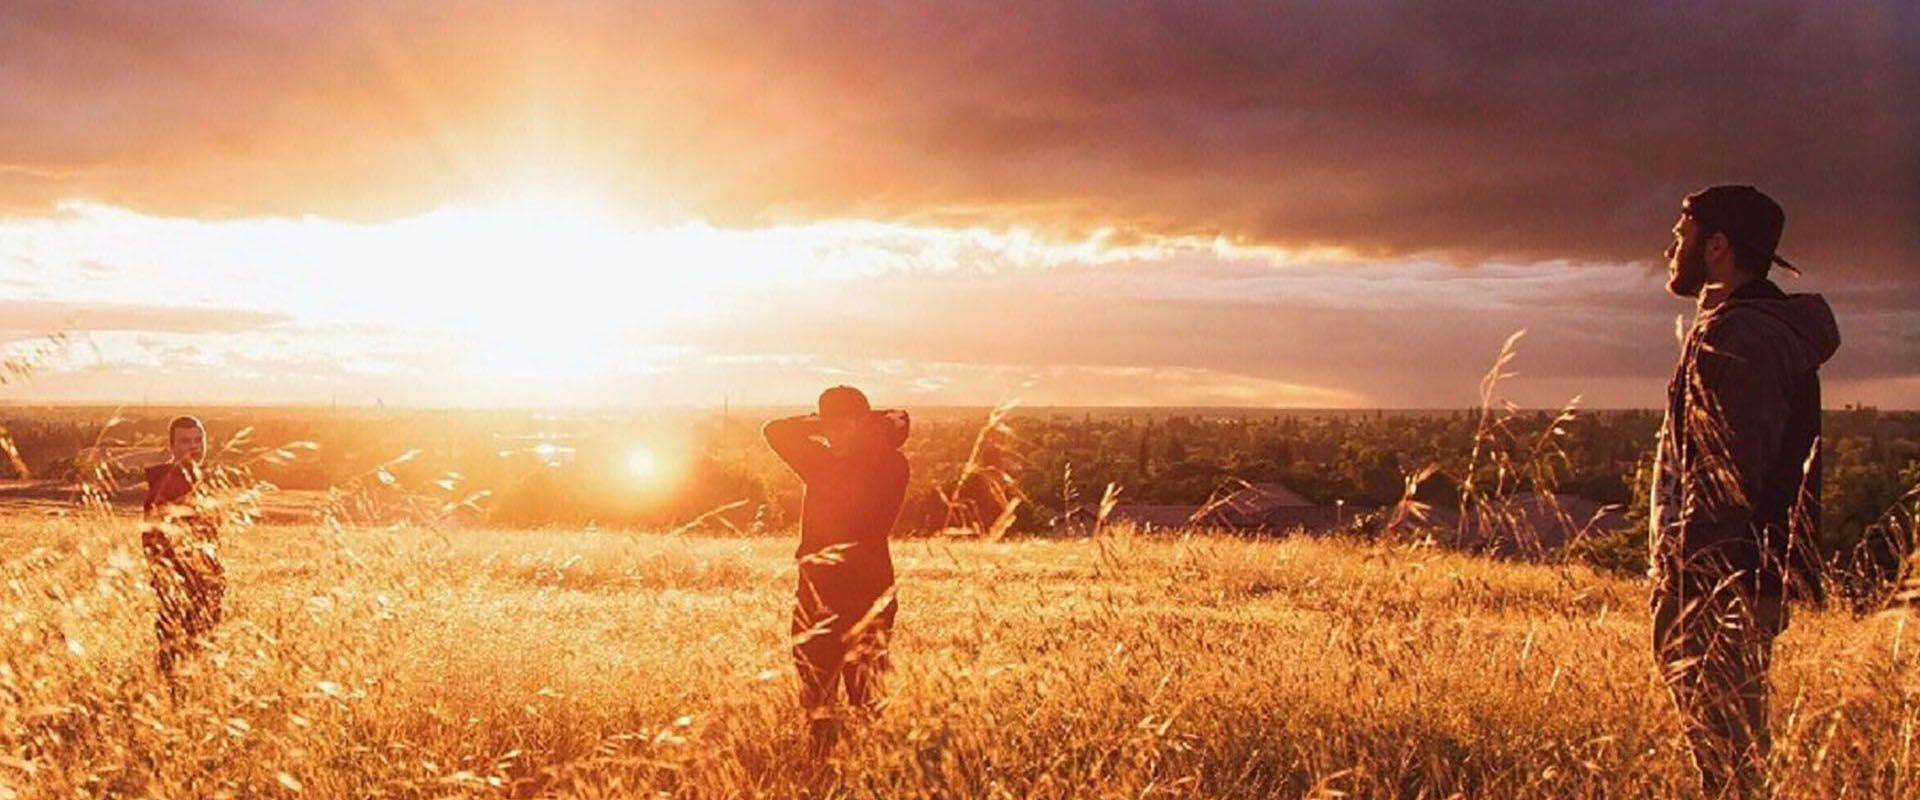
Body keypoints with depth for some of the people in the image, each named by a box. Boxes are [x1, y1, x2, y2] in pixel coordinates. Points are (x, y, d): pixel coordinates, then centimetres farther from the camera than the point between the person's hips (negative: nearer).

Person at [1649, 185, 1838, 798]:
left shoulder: (1739, 334, -15)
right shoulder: (1772, 327, 19)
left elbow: (1730, 473, -23)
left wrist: (1690, 580, -23)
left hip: (1723, 580, -11)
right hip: (1747, 577, 11)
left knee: (1725, 748, -6)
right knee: (1734, 744, 16)